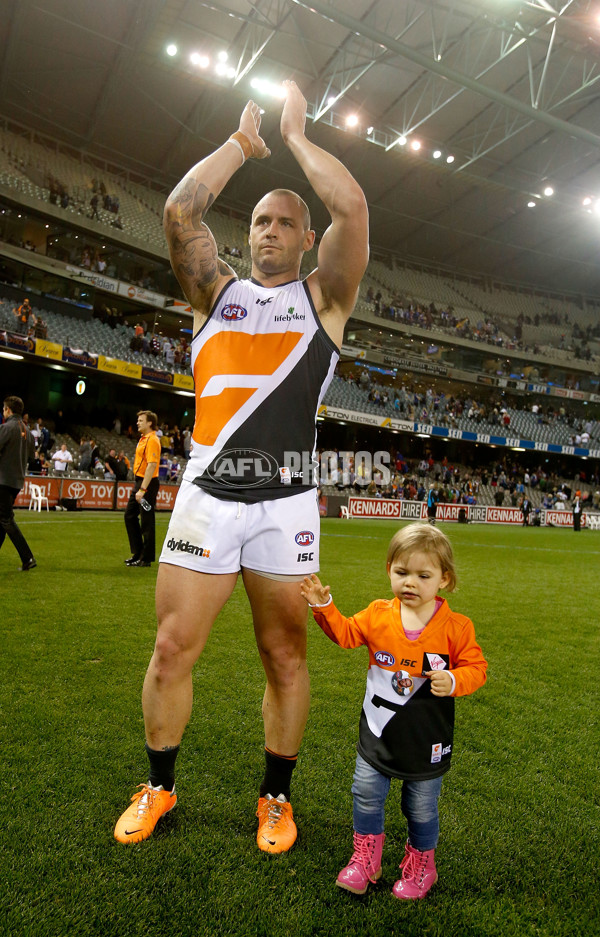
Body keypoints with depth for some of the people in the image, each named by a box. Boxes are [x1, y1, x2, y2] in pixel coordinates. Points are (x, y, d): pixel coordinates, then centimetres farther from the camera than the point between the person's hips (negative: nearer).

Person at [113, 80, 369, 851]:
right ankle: (159, 787, 29)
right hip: (207, 493, 2)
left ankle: (276, 795, 28)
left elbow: (352, 208, -2)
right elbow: (179, 211, 3)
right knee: (172, 651, 5)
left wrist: (296, 136, 12)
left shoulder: (322, 297, 11)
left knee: (285, 656, 7)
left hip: (286, 501, -1)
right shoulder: (218, 292, 16)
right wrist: (243, 142, 15)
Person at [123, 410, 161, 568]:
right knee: (130, 515, 14)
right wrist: (138, 486, 18)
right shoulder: (143, 439, 16)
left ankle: (146, 558, 7)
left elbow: (152, 466, -22)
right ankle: (138, 553, 24)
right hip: (139, 481, 10)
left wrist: (142, 489, -26)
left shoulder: (152, 440, -15)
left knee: (147, 522, -3)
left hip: (148, 483, -10)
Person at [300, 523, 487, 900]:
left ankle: (420, 866, 44)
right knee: (367, 796, 15)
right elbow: (345, 633, 2)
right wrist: (324, 605, -11)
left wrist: (454, 681, -27)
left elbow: (476, 667, -8)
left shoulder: (455, 627, -14)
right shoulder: (378, 614, -8)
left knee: (421, 808, 17)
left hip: (426, 740, -2)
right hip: (378, 732, 2)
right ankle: (365, 860, 40)